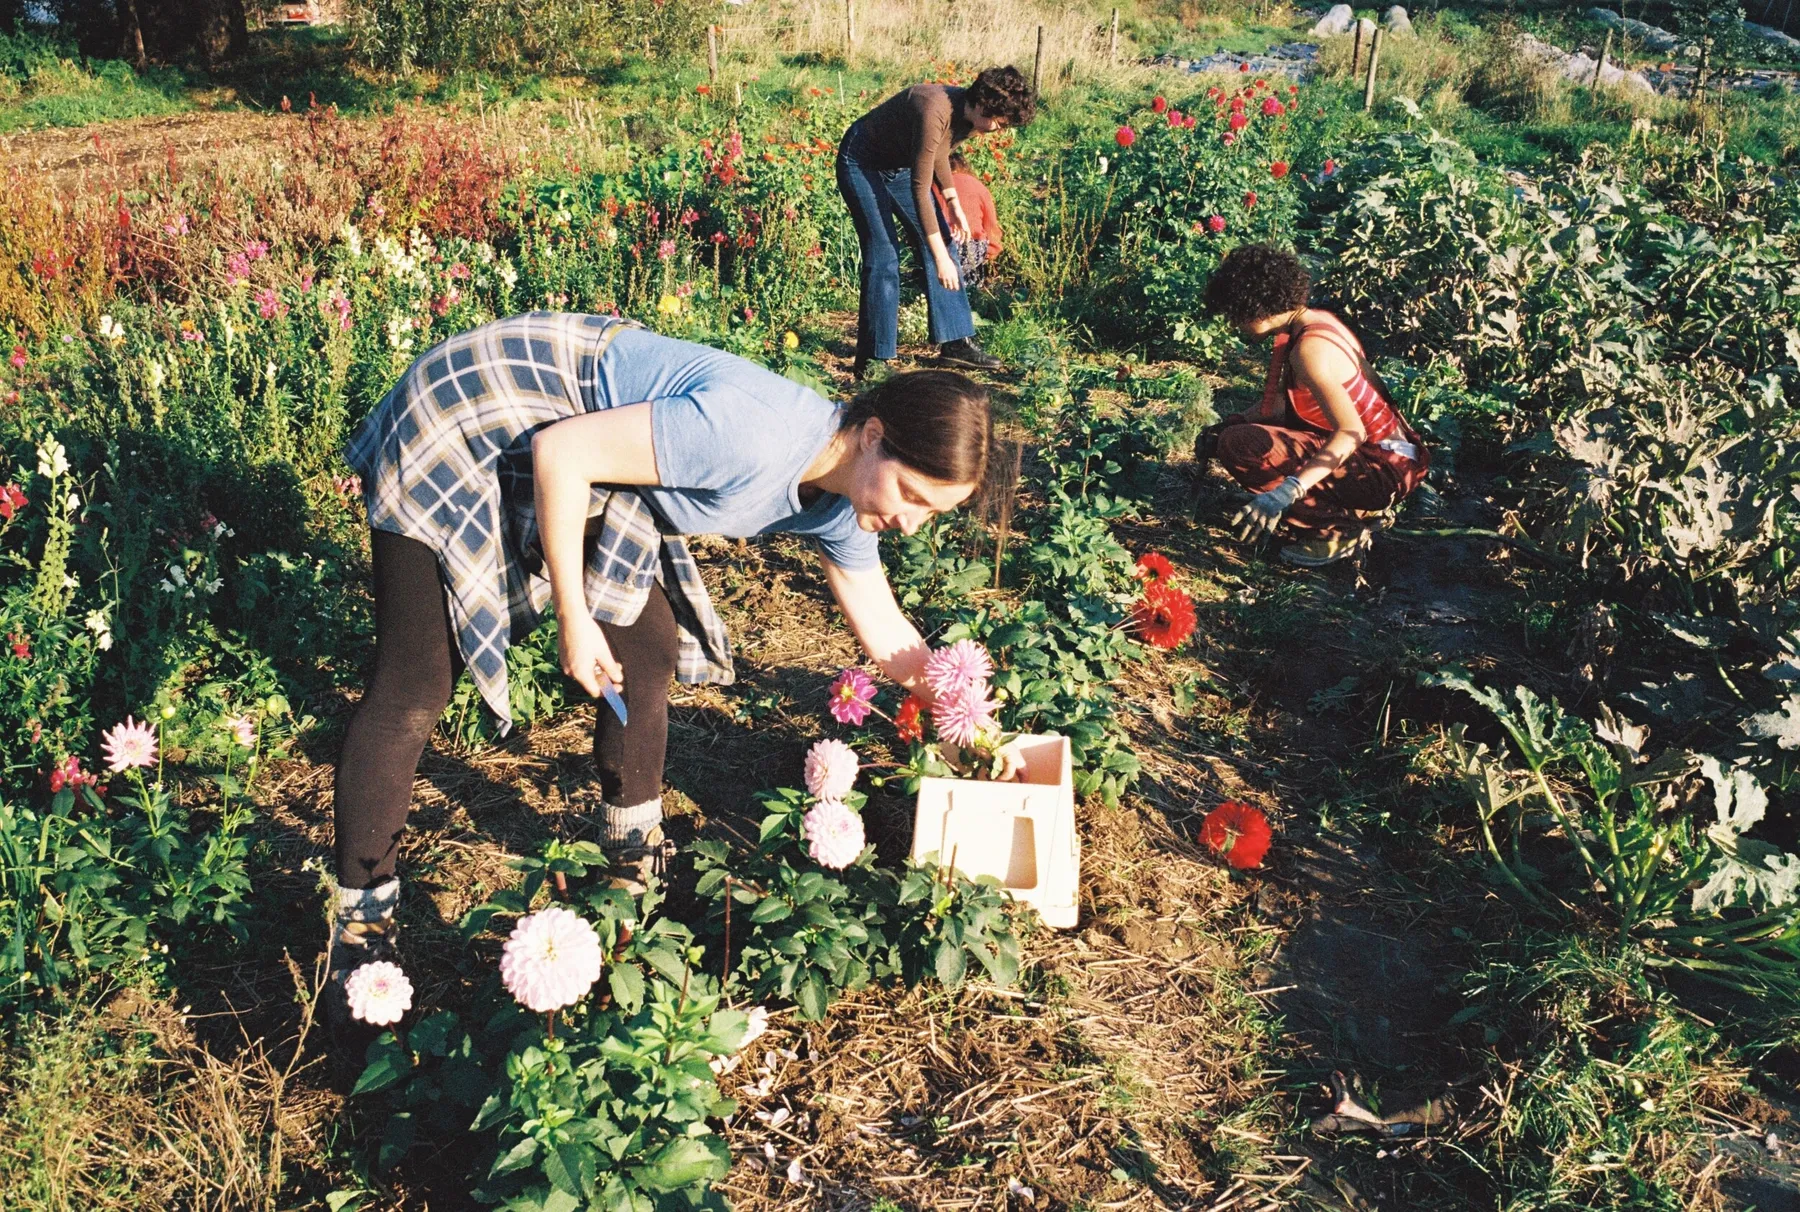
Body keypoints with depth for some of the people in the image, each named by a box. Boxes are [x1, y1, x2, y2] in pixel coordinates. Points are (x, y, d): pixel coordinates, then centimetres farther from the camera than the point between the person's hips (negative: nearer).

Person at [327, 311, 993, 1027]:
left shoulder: (837, 505, -6)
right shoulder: (756, 437, -34)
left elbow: (886, 632, 8)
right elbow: (561, 453, -28)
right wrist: (572, 616, -21)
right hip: (464, 428, -8)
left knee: (648, 648, 2)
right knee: (416, 688, -9)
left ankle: (633, 862, 22)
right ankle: (360, 928, 5)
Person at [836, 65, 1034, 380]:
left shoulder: (968, 114, -9)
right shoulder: (936, 111, -35)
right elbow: (920, 187, -35)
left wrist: (954, 203, 6)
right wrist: (940, 256, -34)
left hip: (900, 165, 9)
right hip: (862, 164, -9)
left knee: (941, 245, 2)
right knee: (884, 257, -14)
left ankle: (955, 342, 7)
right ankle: (872, 361, -6)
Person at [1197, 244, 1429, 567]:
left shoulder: (1309, 348, -23)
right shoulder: (1316, 319, 5)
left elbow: (1350, 432, -32)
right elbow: (1285, 403, 16)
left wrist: (1288, 491, -41)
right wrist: (1228, 425, 13)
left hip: (1384, 470, -10)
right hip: (1385, 453, 10)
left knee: (1239, 446, -21)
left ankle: (1342, 528, -8)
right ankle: (1362, 510, 15)